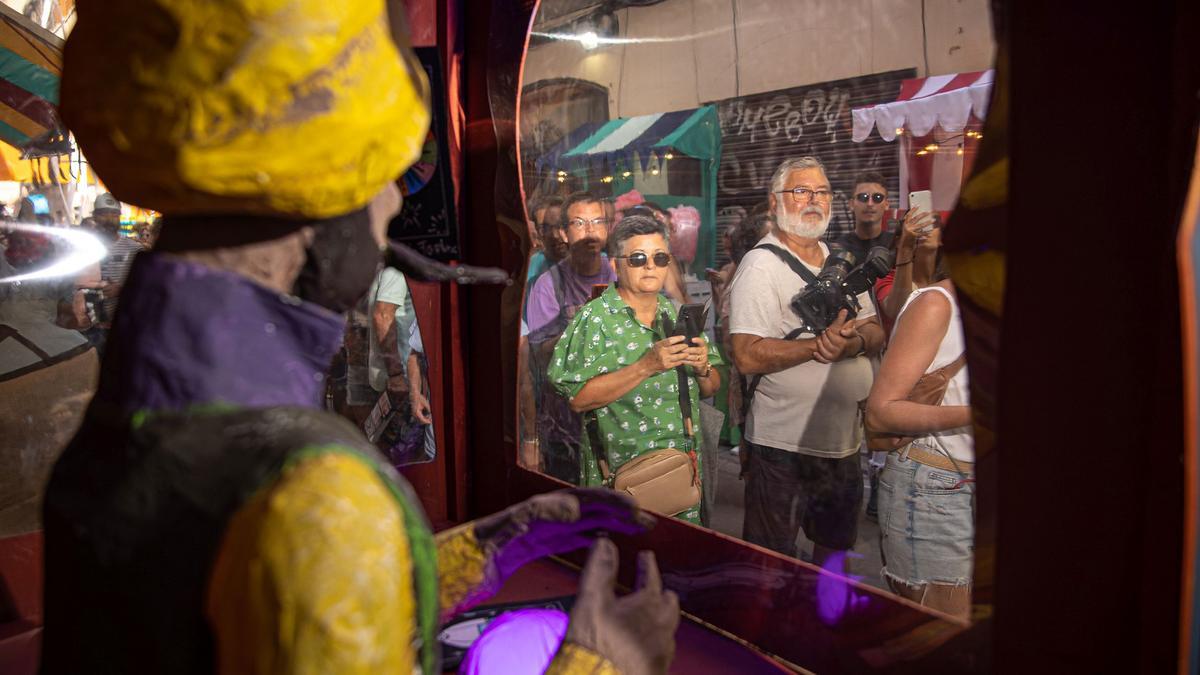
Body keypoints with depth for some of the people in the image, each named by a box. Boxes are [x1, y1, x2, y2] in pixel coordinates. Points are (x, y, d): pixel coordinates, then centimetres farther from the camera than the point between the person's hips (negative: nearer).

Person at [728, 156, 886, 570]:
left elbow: (876, 332, 7)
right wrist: (819, 344, -29)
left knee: (836, 544, 24)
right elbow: (747, 356, -22)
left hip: (844, 439, 8)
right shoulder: (761, 265, -13)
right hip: (784, 444, -7)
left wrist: (854, 341, -15)